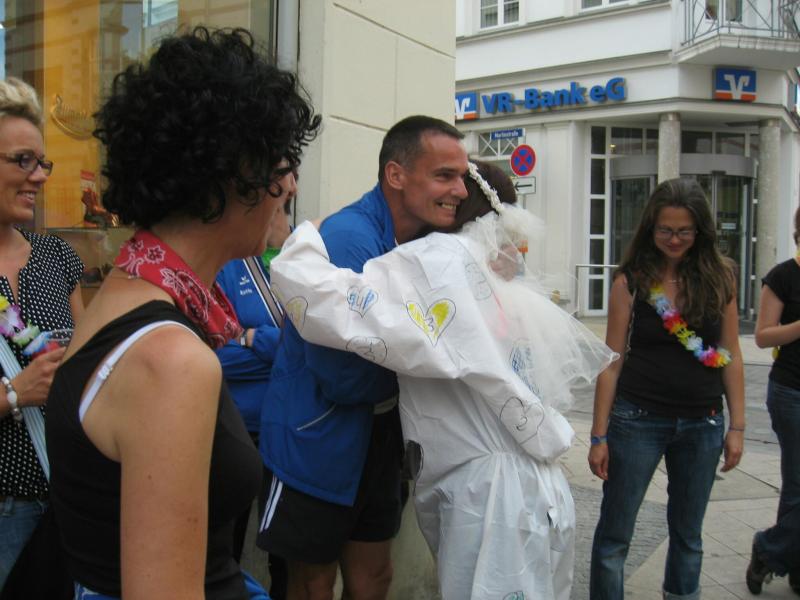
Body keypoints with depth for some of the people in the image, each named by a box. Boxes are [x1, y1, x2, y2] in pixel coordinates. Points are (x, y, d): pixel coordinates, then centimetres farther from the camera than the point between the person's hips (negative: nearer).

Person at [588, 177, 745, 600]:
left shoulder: (718, 278, 1)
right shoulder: (631, 280, -6)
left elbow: (731, 356, 6)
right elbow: (612, 360, -5)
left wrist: (737, 426, 2)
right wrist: (599, 435, -6)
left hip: (702, 423, 3)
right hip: (638, 419, -2)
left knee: (688, 534, 17)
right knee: (614, 534, 4)